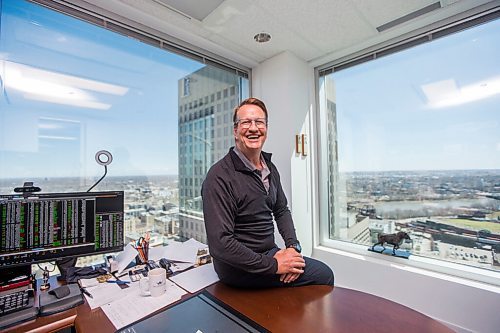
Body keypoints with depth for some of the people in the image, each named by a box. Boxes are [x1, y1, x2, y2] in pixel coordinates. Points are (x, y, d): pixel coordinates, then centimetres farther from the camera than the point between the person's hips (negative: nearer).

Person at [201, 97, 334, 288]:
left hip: (269, 252, 8)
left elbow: (281, 210, 12)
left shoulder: (270, 168, 5)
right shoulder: (219, 177, -22)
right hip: (240, 267, -7)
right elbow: (219, 244, -25)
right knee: (324, 275, -7)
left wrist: (293, 246, -4)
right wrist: (274, 265, -20)